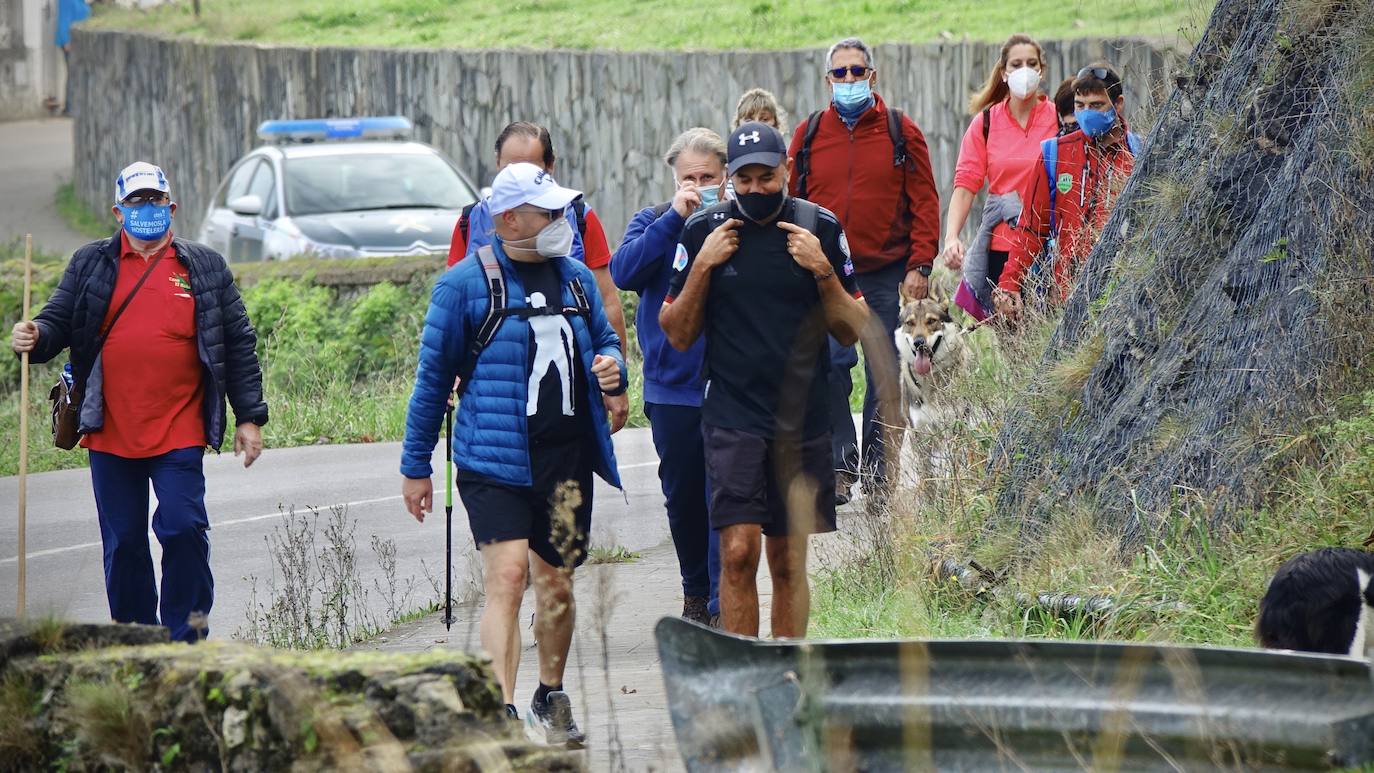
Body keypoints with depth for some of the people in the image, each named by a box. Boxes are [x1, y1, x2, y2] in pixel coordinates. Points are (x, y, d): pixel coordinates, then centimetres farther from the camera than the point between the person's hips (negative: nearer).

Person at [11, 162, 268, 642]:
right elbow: (58, 323, 8)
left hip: (179, 436, -1)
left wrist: (250, 417, 4)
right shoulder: (91, 265, 9)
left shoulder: (205, 269, 8)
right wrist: (34, 338, -17)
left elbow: (238, 344, 9)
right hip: (110, 435, 1)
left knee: (184, 530, -11)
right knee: (123, 543, 6)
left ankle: (186, 639, 1)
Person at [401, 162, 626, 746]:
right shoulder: (466, 284, -4)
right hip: (495, 461, -5)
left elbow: (604, 339, 27)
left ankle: (550, 700, 32)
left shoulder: (576, 278, 12)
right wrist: (415, 466, 1)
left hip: (567, 459, 5)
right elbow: (433, 379, 0)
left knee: (556, 583, 14)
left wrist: (612, 366, 1)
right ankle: (501, 715, -20)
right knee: (507, 576, -17)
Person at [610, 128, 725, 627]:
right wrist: (674, 218, -19)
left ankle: (722, 602, -7)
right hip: (671, 388, 2)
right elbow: (623, 272, -14)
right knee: (682, 496, 14)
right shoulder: (653, 222, 4)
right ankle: (696, 591, 32)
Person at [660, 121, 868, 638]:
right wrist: (701, 265, -9)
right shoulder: (704, 231, 1)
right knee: (738, 552, -14)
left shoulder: (820, 229, 3)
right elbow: (677, 335, 3)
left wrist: (822, 270, -8)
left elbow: (852, 332, 6)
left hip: (802, 417, 2)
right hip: (732, 416, -2)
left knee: (789, 563, 7)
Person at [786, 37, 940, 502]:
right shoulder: (809, 135, 7)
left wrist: (919, 265, -5)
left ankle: (879, 473, 10)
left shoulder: (900, 132, 4)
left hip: (885, 275, 0)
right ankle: (840, 465, -1)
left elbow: (924, 202, 3)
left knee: (883, 374, 3)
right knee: (830, 364, -11)